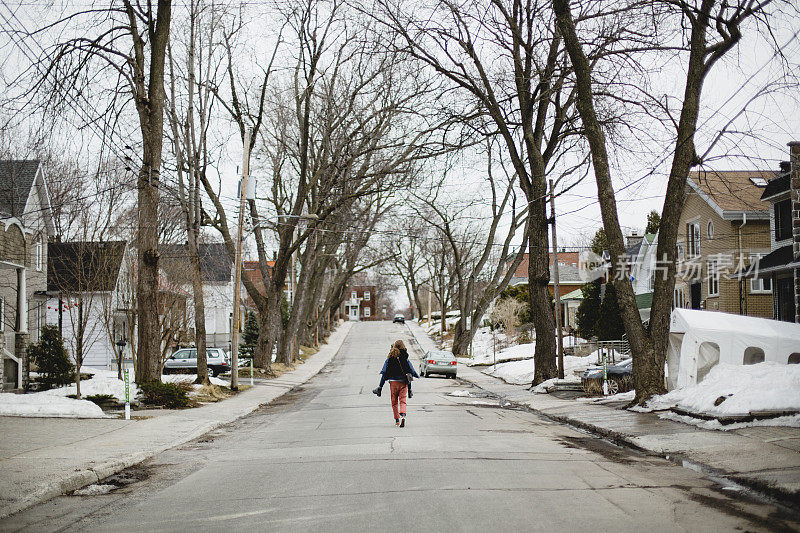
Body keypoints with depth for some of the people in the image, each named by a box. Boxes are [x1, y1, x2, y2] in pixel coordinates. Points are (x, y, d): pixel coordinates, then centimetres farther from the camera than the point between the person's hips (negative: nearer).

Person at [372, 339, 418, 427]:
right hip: (403, 383, 1)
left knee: (394, 402, 12)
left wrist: (380, 387, 3)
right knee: (402, 401, -1)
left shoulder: (389, 359, 0)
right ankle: (403, 415, -26)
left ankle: (397, 420, 14)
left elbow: (384, 374, -1)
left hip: (393, 382, -1)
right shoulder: (406, 360, 4)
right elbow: (411, 373, 6)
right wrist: (409, 389, 13)